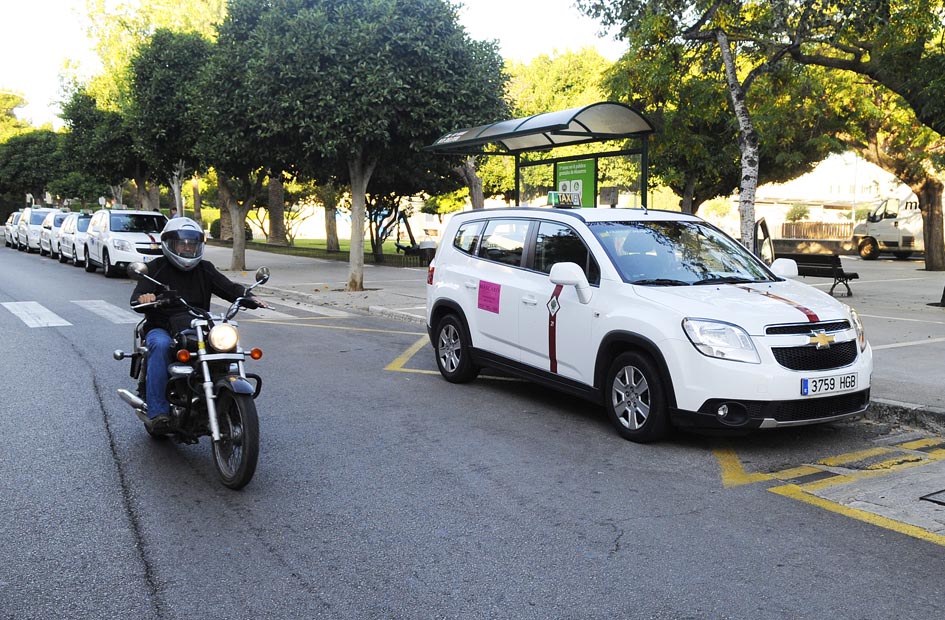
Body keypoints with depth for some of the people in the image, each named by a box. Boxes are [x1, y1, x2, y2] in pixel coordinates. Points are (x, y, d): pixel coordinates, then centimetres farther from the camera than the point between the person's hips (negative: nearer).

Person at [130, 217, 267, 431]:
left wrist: (250, 298, -21)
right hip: (161, 329, -2)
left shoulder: (205, 269, 11)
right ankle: (157, 410, -33)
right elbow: (136, 300, -8)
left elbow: (229, 288, 0)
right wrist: (143, 299, -34)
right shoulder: (156, 268, 2)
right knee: (161, 345, -36)